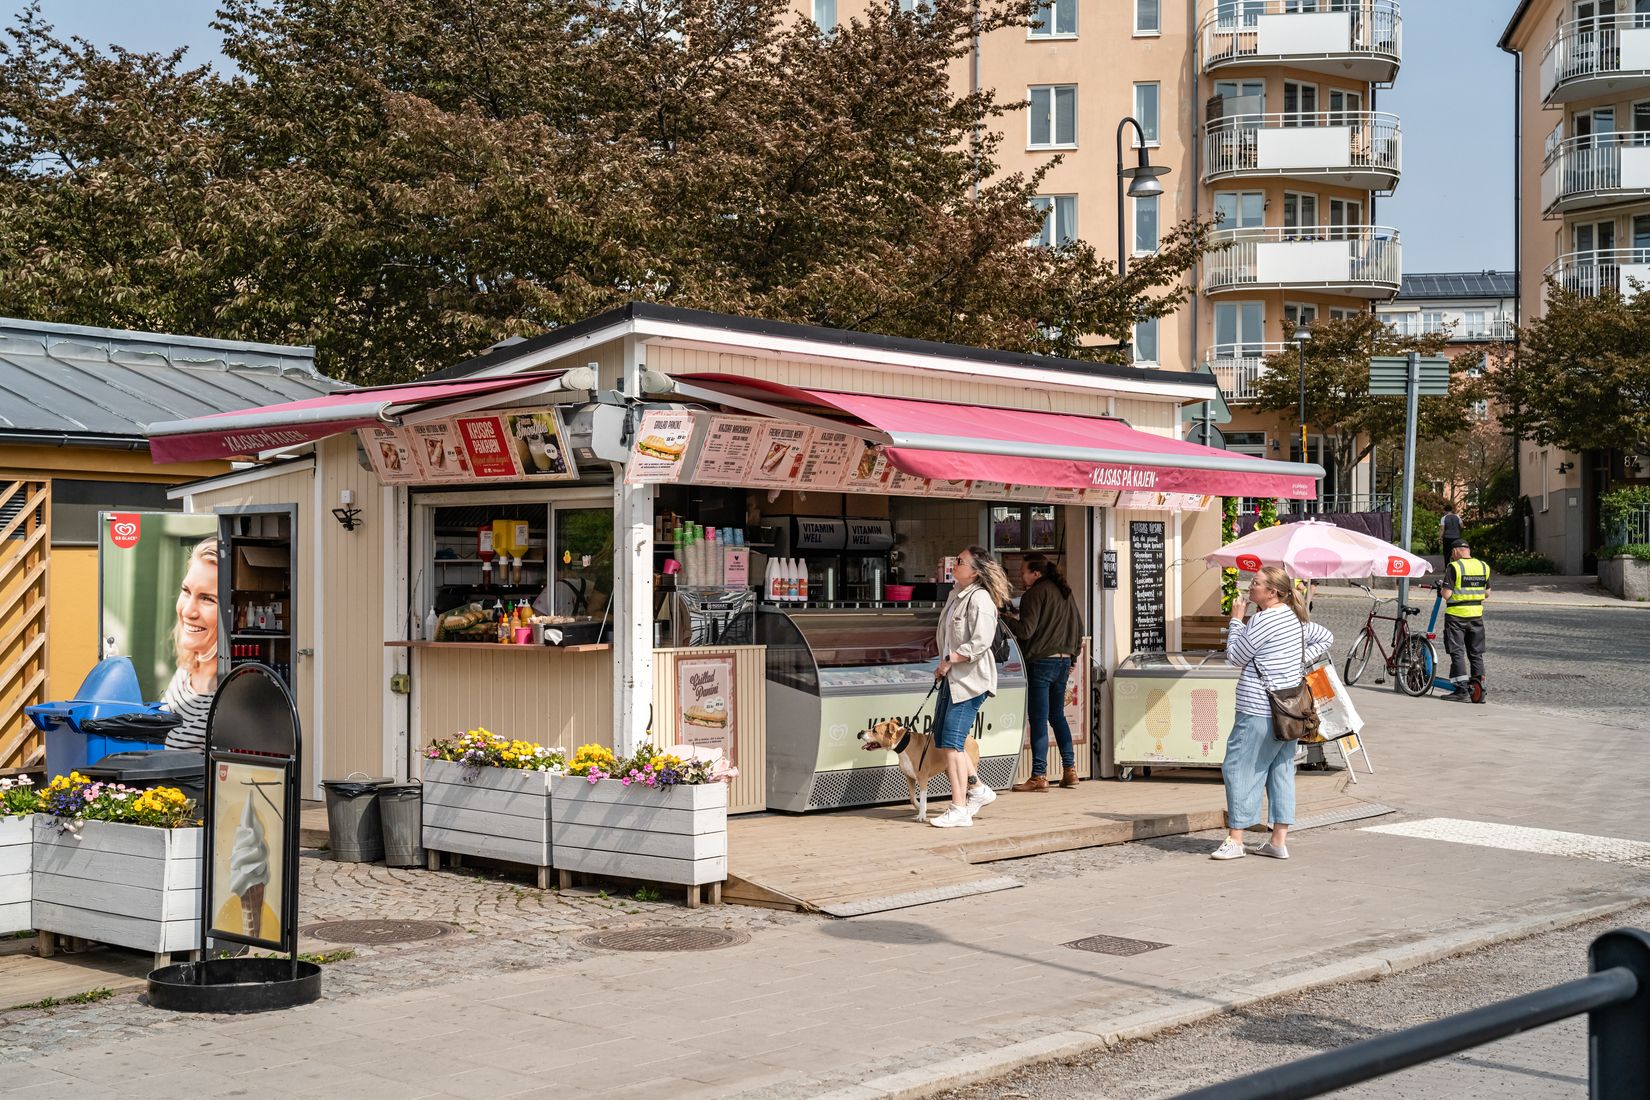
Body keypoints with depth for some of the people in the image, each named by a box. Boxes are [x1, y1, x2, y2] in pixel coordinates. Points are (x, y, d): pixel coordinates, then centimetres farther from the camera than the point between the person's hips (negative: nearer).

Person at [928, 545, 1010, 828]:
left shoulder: (980, 599, -16)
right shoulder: (957, 593, 13)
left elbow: (981, 642, -24)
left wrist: (949, 660, -17)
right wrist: (944, 664, 15)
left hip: (970, 680, -10)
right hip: (951, 678, 10)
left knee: (952, 743, -11)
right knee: (941, 743, 12)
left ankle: (959, 810, -6)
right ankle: (978, 789, 27)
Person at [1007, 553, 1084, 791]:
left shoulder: (1034, 594, -10)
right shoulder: (1065, 593, 15)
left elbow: (1026, 630, -17)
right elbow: (1078, 626, 20)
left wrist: (1007, 620, -3)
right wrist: (1072, 657, 23)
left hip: (1041, 661, -8)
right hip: (1063, 660, 8)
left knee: (1038, 719, -5)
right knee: (1057, 715, 17)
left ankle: (1039, 776, -6)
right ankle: (1069, 769, 16)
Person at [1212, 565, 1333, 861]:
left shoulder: (1264, 620, -16)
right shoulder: (1295, 618, 11)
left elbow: (1235, 656, -8)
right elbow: (1326, 638, 25)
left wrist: (1236, 619, 0)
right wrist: (1301, 660, 16)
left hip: (1259, 711, -9)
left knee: (1239, 768, -2)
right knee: (1281, 769, 10)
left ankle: (1235, 839, -2)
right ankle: (1279, 840, 10)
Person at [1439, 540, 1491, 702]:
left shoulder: (1454, 567, -12)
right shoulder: (1483, 566, 6)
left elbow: (1447, 594, -16)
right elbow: (1487, 593, 12)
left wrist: (1443, 590, 5)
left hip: (1456, 614, -5)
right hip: (1476, 614, 5)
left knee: (1457, 652, 0)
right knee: (1476, 653, 12)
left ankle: (1462, 689, -6)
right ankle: (1479, 690, 13)